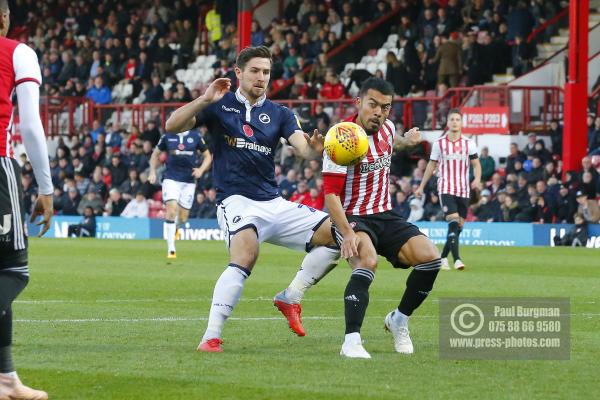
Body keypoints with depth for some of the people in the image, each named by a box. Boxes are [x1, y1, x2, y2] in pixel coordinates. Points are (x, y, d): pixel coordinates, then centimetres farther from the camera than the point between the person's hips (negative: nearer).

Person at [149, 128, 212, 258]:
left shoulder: (195, 136, 3)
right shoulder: (168, 136, 3)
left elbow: (207, 156, 11)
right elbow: (156, 154, 17)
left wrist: (201, 170, -6)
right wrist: (152, 172, 5)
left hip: (189, 181, 2)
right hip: (171, 178, -2)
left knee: (183, 217, 3)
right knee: (172, 209, -20)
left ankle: (174, 227, 42)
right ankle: (171, 249, -17)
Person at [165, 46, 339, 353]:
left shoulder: (279, 114, 12)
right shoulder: (219, 106, 3)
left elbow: (302, 148, -3)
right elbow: (172, 126, -7)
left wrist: (314, 149, -28)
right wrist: (204, 100, -21)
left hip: (274, 204, 5)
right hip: (236, 202, -5)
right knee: (246, 254, -34)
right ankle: (211, 336, -31)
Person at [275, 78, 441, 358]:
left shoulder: (387, 128, 4)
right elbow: (331, 194, -23)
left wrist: (407, 140, 21)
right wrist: (347, 234, -32)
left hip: (385, 217, 7)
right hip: (352, 219, -6)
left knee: (430, 257, -13)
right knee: (367, 260, -36)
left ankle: (399, 320, 9)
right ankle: (351, 341, -40)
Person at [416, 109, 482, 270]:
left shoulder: (468, 143, 5)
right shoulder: (439, 143, 3)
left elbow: (476, 164, 5)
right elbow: (431, 165, 12)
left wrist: (477, 178, -16)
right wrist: (421, 186, 14)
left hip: (463, 190, 3)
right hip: (446, 189, -3)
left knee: (459, 226, 5)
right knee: (453, 222, -19)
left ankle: (443, 257, 21)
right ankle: (456, 259, -24)